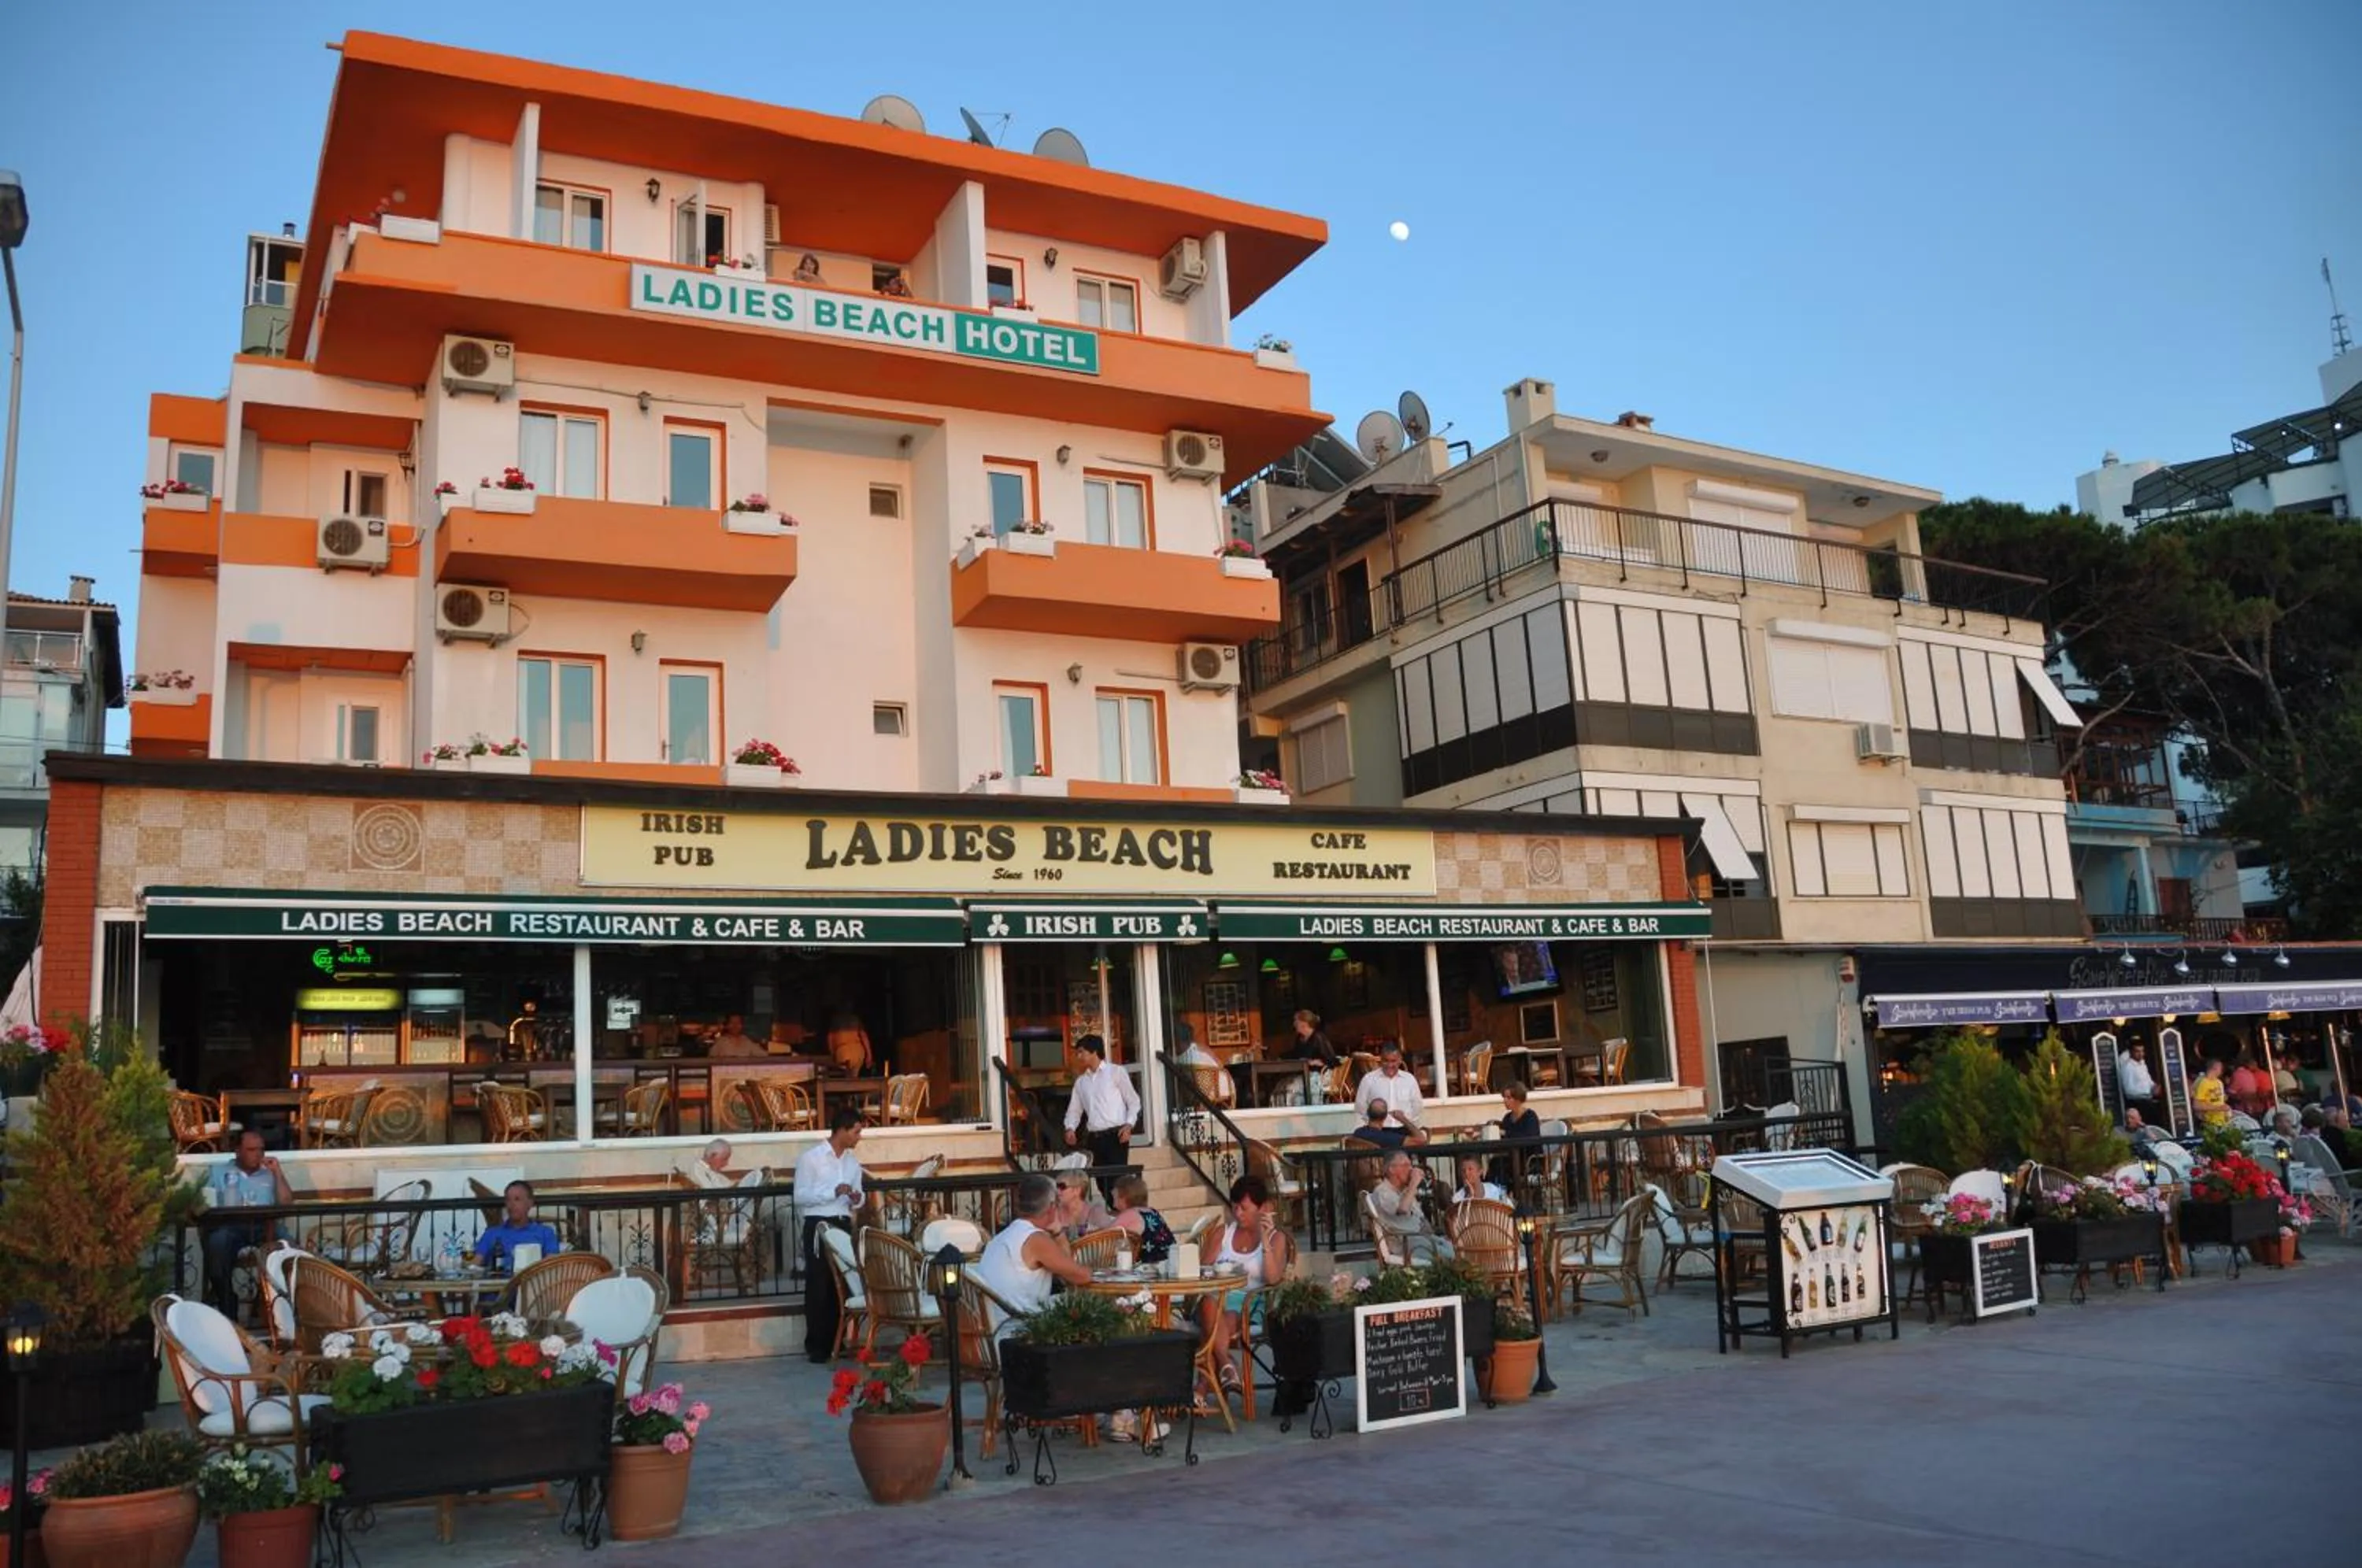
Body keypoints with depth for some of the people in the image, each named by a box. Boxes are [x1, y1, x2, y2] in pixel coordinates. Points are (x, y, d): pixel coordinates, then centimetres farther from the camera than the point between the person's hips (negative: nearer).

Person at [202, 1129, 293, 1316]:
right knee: (218, 1242, -37)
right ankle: (227, 1311, -30)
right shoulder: (219, 1172, 23)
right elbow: (203, 1203, 11)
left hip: (262, 1228, 1)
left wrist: (277, 1172, 9)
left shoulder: (270, 1174, 26)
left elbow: (286, 1204, 11)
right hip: (229, 1227, -1)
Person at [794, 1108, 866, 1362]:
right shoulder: (811, 1157, -8)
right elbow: (800, 1197, -13)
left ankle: (835, 1342, 16)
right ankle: (816, 1346, 4)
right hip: (818, 1226, -6)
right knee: (818, 1285, -2)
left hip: (844, 1225, 6)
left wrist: (857, 1200, -4)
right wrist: (833, 1192, -22)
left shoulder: (853, 1161, 12)